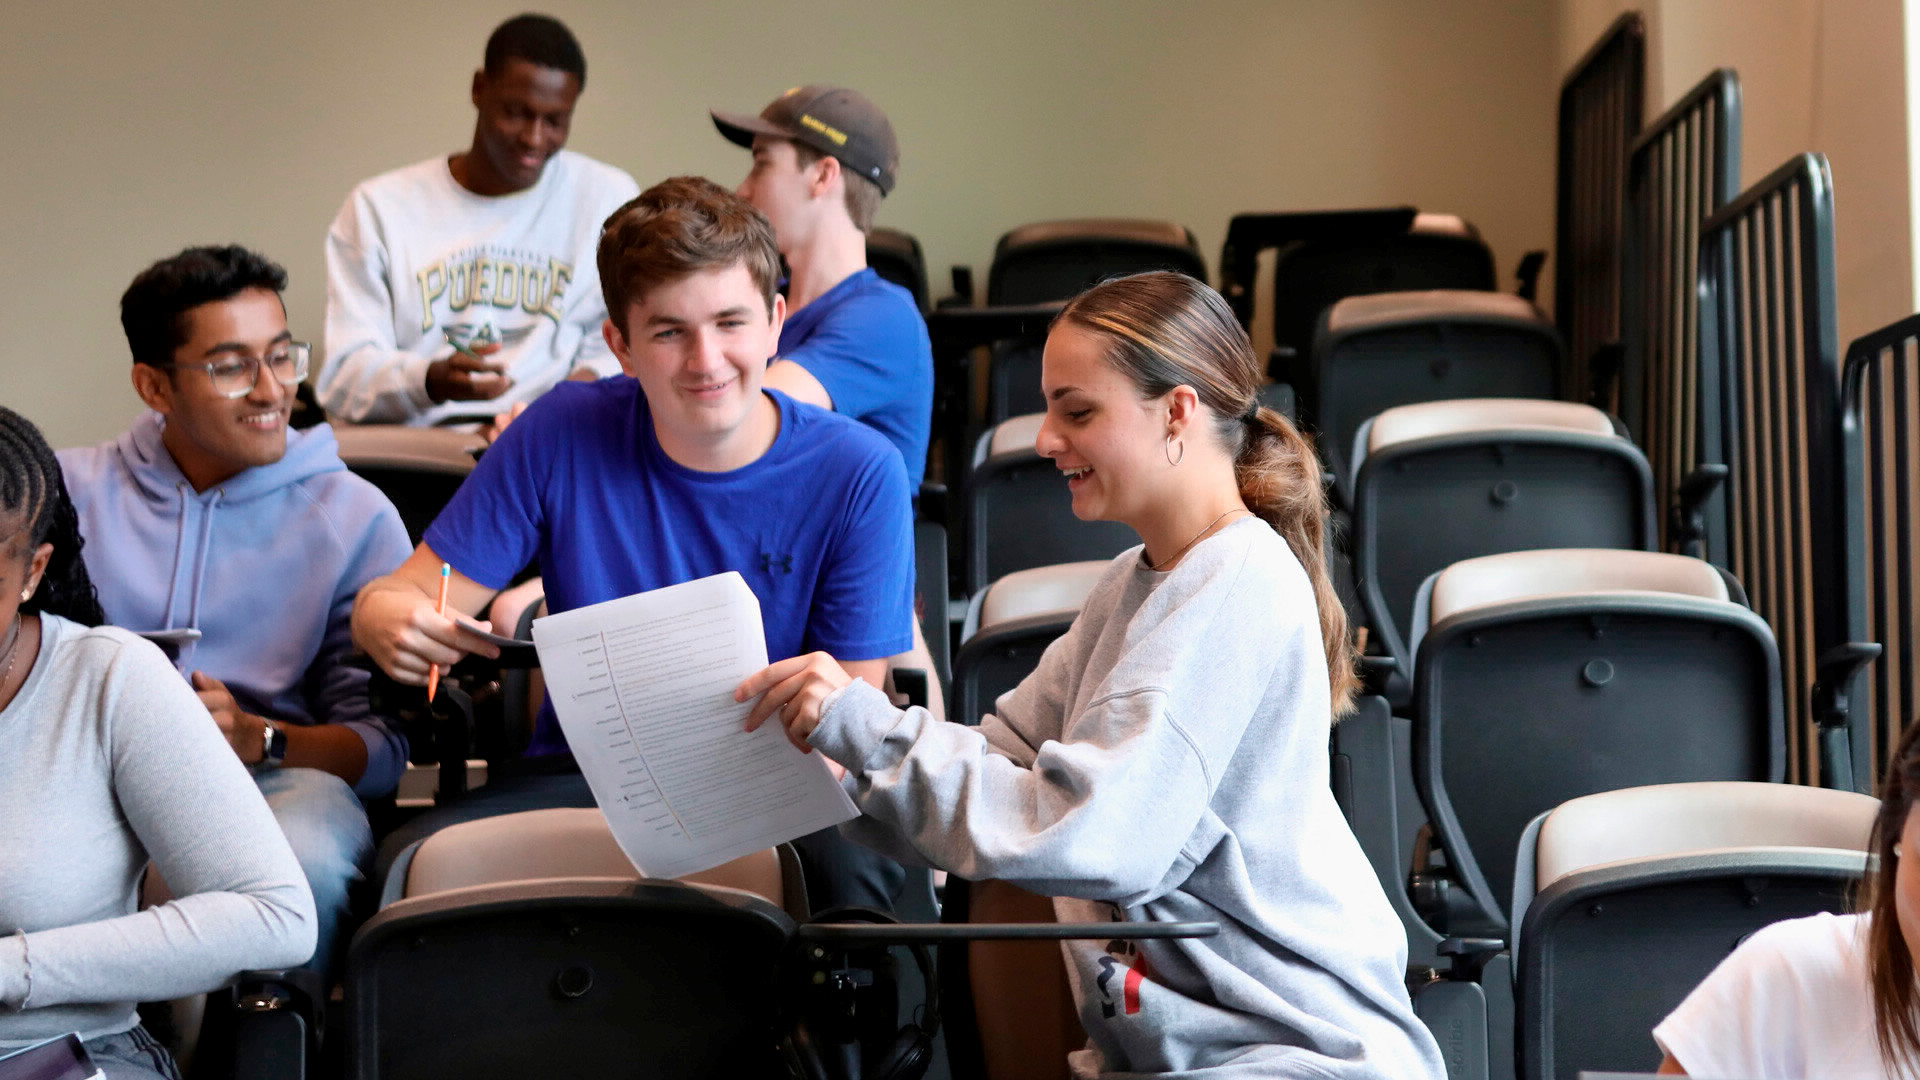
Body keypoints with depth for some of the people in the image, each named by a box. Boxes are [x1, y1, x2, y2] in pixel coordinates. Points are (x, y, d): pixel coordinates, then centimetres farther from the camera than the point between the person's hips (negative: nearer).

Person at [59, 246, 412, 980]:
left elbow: (381, 748, 5)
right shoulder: (68, 491, 16)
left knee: (305, 858, -36)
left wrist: (258, 739, -15)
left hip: (276, 780, 0)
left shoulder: (356, 518, 11)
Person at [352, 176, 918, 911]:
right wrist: (390, 621, -27)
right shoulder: (562, 437, -3)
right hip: (581, 772, 1)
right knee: (410, 865, -30)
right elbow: (403, 597, 0)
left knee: (858, 871, -37)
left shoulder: (858, 474, -8)